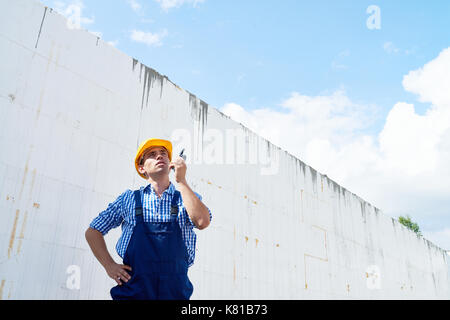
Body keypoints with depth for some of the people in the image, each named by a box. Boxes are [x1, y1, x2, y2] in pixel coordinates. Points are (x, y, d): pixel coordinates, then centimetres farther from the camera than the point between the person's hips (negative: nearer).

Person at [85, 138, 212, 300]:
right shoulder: (129, 198, 7)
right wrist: (110, 266, 0)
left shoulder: (188, 198, 6)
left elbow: (202, 222, -15)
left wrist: (181, 180, -10)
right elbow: (92, 232, 13)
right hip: (131, 291, 0)